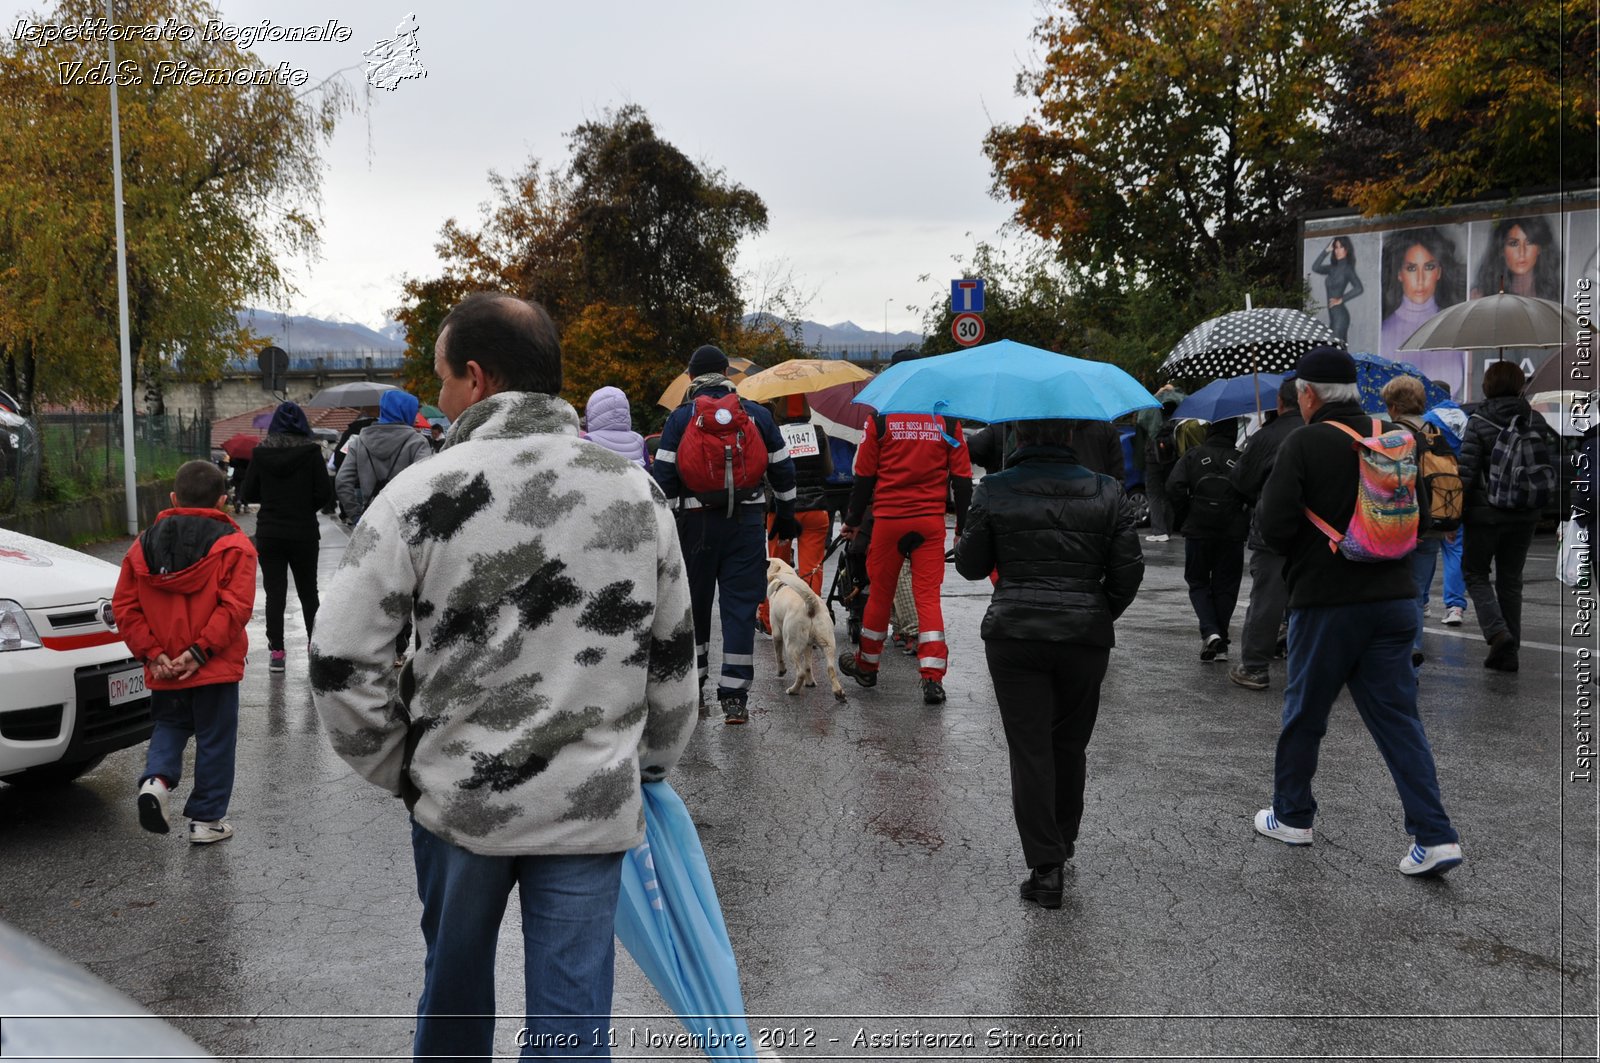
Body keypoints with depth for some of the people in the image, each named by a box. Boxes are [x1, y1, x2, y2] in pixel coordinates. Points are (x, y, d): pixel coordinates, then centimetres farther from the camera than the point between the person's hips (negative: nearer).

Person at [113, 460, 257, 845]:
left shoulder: (144, 545, 5)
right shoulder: (233, 546, -8)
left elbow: (125, 606, 1)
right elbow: (235, 607, -18)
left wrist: (151, 652, -1)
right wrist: (201, 650, -16)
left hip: (163, 669, 3)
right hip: (216, 668, -3)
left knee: (169, 725, 23)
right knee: (214, 740, 8)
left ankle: (156, 778, -4)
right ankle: (207, 820, 14)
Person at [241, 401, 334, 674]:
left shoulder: (261, 453, -3)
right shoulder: (311, 452, -8)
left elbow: (249, 493, 1)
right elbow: (325, 493, -10)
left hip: (269, 533, 1)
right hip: (304, 532, -1)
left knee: (274, 592, 5)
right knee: (308, 590, 13)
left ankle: (276, 651, 4)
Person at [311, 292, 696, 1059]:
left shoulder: (422, 492, -10)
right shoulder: (637, 493, 0)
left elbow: (340, 658, -11)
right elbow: (672, 657, 7)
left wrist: (397, 768, 3)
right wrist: (649, 764, 21)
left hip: (456, 794, -1)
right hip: (591, 804, 1)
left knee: (453, 991, 21)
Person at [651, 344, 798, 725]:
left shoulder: (680, 418, 0)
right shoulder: (757, 414, 6)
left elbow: (664, 476, -5)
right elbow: (782, 468, 11)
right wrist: (786, 514, 22)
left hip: (697, 521, -1)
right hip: (747, 520, 1)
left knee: (694, 604, 14)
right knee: (740, 605, 2)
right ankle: (734, 696, -1)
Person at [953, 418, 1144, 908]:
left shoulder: (993, 491, -4)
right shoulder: (1106, 492, 0)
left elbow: (970, 565, 2)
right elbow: (1129, 569, 1)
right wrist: (1101, 614, 15)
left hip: (1014, 634, -2)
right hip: (1085, 636, 2)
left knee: (1029, 749, 3)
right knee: (1069, 745, 18)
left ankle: (1045, 865, 0)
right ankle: (1063, 844, 33)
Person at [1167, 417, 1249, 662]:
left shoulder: (1193, 456, 0)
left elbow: (1175, 486, -12)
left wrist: (1184, 519, -1)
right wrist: (1245, 522, 3)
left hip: (1198, 531, 0)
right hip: (1233, 534, 1)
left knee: (1198, 582, 12)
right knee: (1225, 586, 11)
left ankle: (1210, 632, -9)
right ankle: (1221, 643, 13)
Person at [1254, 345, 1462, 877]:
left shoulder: (1302, 444, -11)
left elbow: (1275, 528, -17)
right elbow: (1419, 520, 13)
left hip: (1326, 601, -5)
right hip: (1394, 596, 5)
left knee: (1304, 713, 12)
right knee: (1398, 715, 8)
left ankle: (1291, 816, 26)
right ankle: (1435, 837, 2)